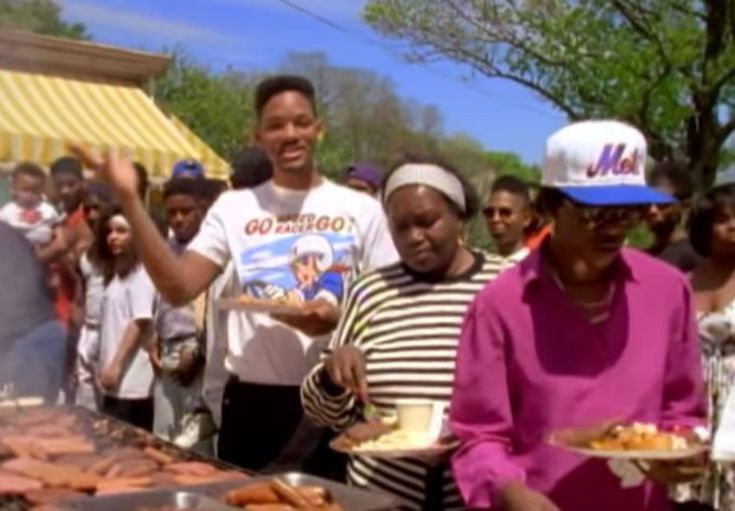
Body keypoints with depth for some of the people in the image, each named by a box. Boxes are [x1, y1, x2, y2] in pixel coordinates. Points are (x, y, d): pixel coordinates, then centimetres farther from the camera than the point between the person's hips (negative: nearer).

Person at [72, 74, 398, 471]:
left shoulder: (361, 210, 1)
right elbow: (178, 289, -8)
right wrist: (129, 198, -15)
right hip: (253, 401, 1)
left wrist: (339, 318, -18)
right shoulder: (233, 208, 3)